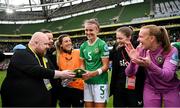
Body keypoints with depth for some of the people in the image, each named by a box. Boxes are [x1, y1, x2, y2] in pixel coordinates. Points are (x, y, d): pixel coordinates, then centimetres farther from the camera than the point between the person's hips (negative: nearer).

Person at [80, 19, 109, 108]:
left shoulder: (102, 44, -10)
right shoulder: (83, 46, 8)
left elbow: (106, 66, -11)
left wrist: (93, 73, -23)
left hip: (100, 82, -5)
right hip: (87, 82, 5)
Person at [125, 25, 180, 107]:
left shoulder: (171, 51, -20)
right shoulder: (141, 50, -12)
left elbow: (168, 76, -34)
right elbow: (129, 73, -13)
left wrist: (149, 65, -50)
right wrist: (132, 61, -34)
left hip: (171, 89, -2)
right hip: (151, 88, 2)